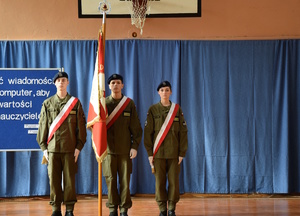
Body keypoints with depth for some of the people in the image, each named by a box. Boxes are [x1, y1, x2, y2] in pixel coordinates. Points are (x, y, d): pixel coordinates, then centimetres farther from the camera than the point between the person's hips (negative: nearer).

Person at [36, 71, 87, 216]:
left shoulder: (75, 103, 5)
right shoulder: (47, 103, 7)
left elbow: (81, 126, 4)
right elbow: (42, 126, 8)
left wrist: (79, 147, -2)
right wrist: (43, 147, 2)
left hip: (70, 148, -1)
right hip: (52, 148, 1)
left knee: (69, 179, 1)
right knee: (54, 179, 2)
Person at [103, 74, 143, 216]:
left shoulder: (129, 103, 5)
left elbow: (136, 128, 5)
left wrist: (135, 146, -3)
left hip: (125, 150, 0)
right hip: (108, 149, 0)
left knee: (125, 180, 1)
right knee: (111, 180, 2)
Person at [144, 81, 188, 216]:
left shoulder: (177, 109, 4)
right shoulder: (153, 110, 2)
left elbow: (183, 132, 4)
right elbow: (148, 132, 1)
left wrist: (182, 153, -2)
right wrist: (149, 153, -5)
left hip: (174, 153, 1)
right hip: (158, 153, -1)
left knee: (174, 182, 1)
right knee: (159, 182, 1)